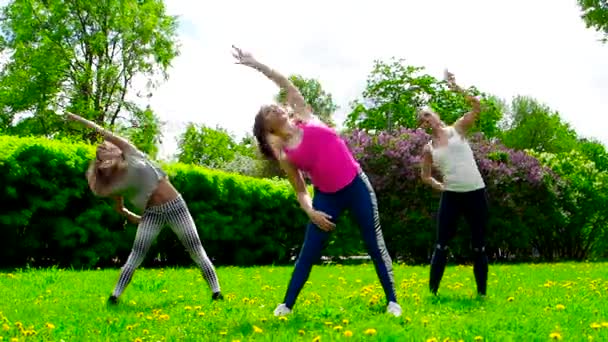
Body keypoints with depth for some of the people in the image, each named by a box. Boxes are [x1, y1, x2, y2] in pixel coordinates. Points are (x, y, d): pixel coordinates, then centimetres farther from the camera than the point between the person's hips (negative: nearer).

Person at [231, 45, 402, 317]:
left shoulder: (304, 118, 2)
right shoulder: (284, 155, 0)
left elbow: (285, 83, 1)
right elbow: (301, 191, 3)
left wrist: (254, 64, 1)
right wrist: (311, 213, -13)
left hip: (357, 186, 0)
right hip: (327, 197, 0)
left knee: (375, 245, 3)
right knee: (308, 253, 0)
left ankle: (392, 301, 12)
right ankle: (287, 305, 11)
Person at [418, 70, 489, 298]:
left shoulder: (457, 129, 5)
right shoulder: (428, 149, 8)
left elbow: (477, 106, -6)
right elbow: (425, 176, 19)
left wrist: (456, 88, -11)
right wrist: (438, 185, 3)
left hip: (476, 193, -1)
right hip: (451, 196, 1)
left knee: (478, 246, 4)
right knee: (442, 245, -2)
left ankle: (482, 293, 13)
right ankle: (432, 291, 4)